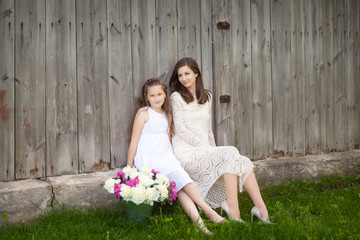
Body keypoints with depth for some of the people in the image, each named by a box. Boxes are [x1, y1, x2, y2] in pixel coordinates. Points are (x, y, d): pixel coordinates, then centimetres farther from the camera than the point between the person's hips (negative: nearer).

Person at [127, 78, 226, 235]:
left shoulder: (167, 114, 19)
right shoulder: (144, 113, 0)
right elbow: (134, 141, 0)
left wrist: (171, 159, 18)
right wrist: (129, 168, -1)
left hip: (166, 159, 5)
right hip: (147, 161, -5)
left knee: (180, 186, -22)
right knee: (179, 175, -27)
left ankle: (197, 220, -38)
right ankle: (208, 211, -30)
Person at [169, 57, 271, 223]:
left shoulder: (206, 96, 19)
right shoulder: (177, 97, 1)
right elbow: (180, 129, -7)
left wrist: (214, 150, 7)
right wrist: (205, 146, -12)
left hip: (204, 152, 6)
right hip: (186, 153, -6)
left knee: (243, 162, -18)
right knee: (230, 153, -27)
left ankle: (261, 208, -23)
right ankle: (234, 212, -31)